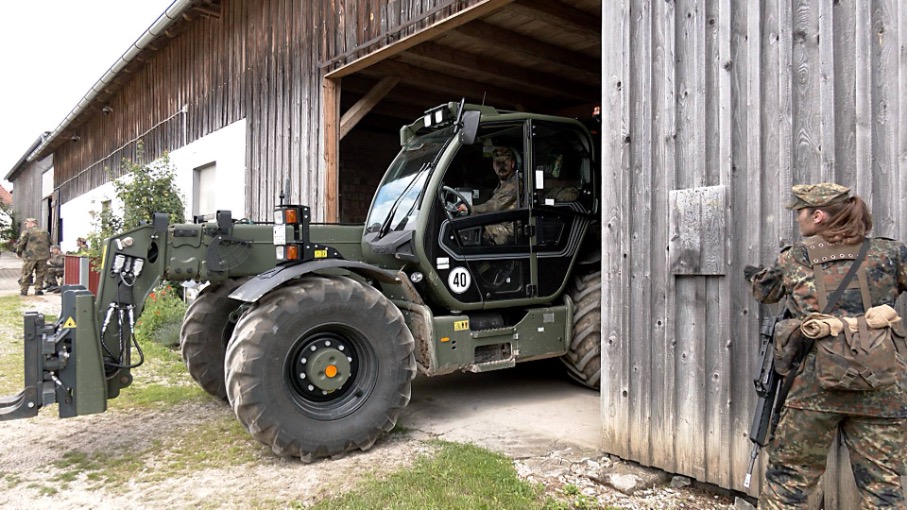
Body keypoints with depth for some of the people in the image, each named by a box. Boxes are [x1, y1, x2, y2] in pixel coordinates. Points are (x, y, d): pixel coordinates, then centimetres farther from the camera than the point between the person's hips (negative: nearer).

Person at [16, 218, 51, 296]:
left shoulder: (26, 232, -2)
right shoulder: (45, 232, 14)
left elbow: (21, 243, -5)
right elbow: (49, 244, 19)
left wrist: (18, 252, 10)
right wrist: (47, 254, 27)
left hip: (30, 256, -3)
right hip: (43, 256, 3)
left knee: (26, 274, 6)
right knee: (40, 274, 8)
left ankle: (24, 290, 9)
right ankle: (38, 289, 6)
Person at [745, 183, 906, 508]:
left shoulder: (794, 257, 4)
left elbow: (765, 290, 21)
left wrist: (753, 275, 42)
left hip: (815, 384, -1)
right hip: (881, 389, 1)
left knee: (788, 477, 12)